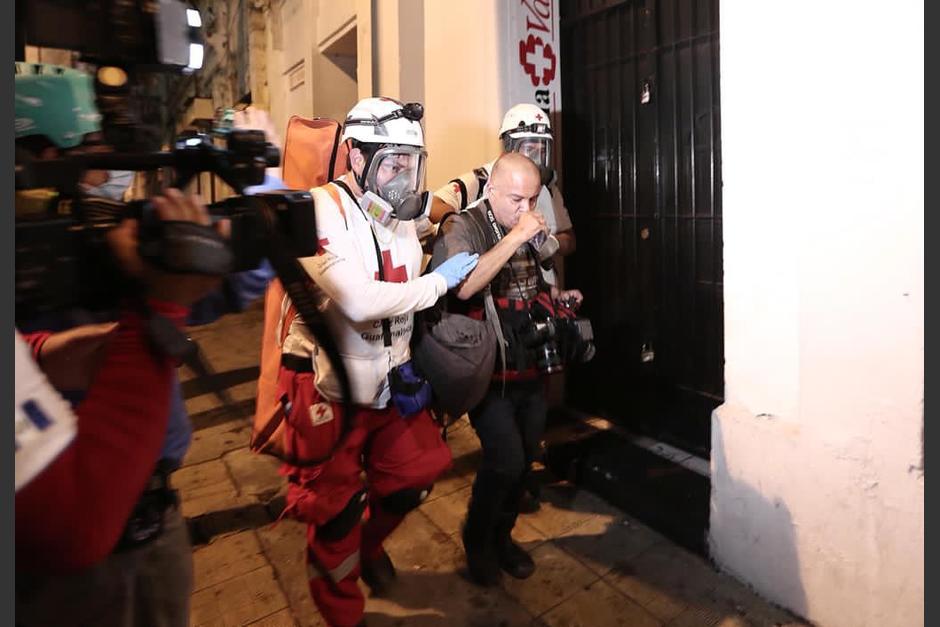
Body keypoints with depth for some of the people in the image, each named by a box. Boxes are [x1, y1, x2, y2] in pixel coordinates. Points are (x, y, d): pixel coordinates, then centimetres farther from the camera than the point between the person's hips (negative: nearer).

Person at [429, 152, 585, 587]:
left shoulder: (532, 231, 9)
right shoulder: (462, 228, -12)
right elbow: (464, 286, -31)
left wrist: (556, 296, 5)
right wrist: (516, 236, -27)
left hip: (531, 368, 7)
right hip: (488, 371, -6)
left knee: (525, 458, 14)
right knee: (506, 459, -10)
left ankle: (501, 536, 38)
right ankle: (476, 540, 19)